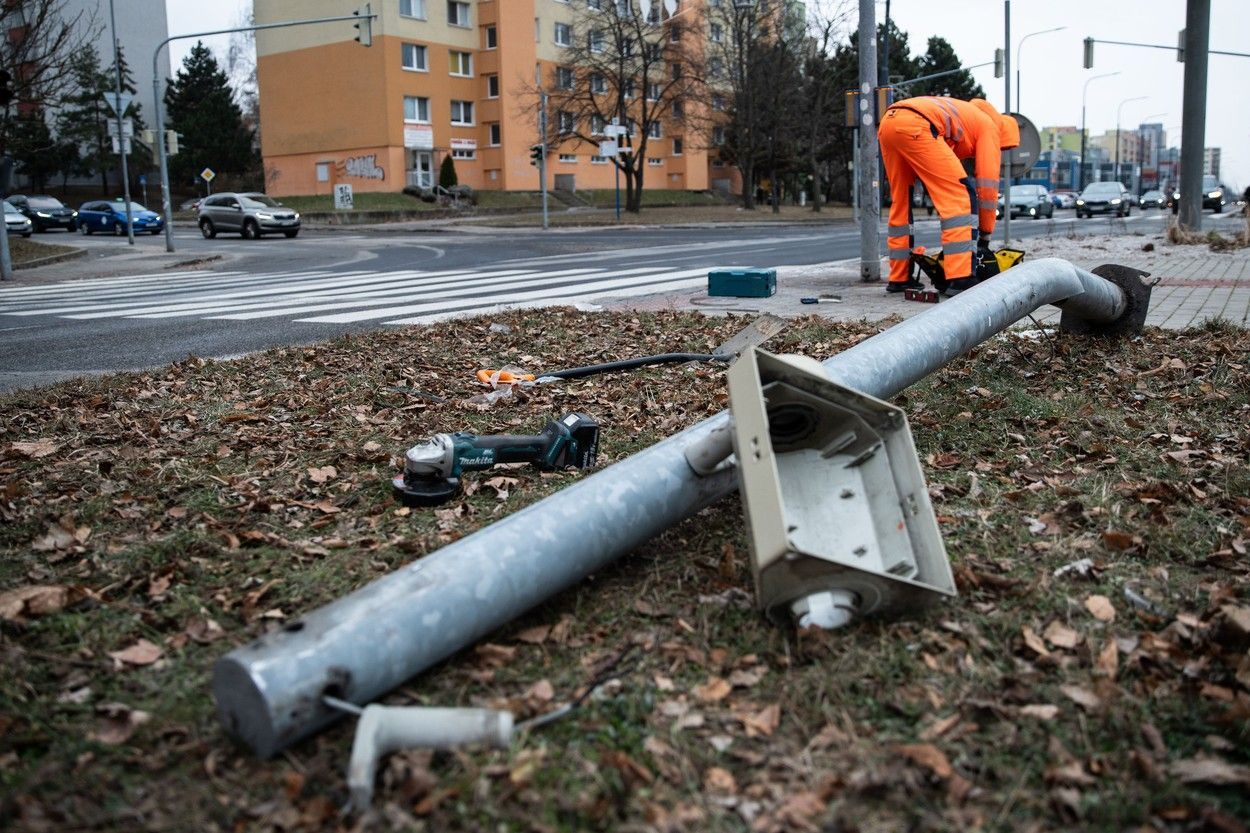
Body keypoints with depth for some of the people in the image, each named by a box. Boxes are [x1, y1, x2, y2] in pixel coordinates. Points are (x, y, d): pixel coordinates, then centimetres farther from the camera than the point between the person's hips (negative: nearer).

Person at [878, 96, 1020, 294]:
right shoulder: (990, 127, 18)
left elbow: (940, 187, 36)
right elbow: (987, 184, 13)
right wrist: (985, 236, 19)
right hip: (915, 126, -9)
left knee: (902, 202, 20)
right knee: (959, 196, -5)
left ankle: (899, 278, 24)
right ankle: (960, 278, -13)